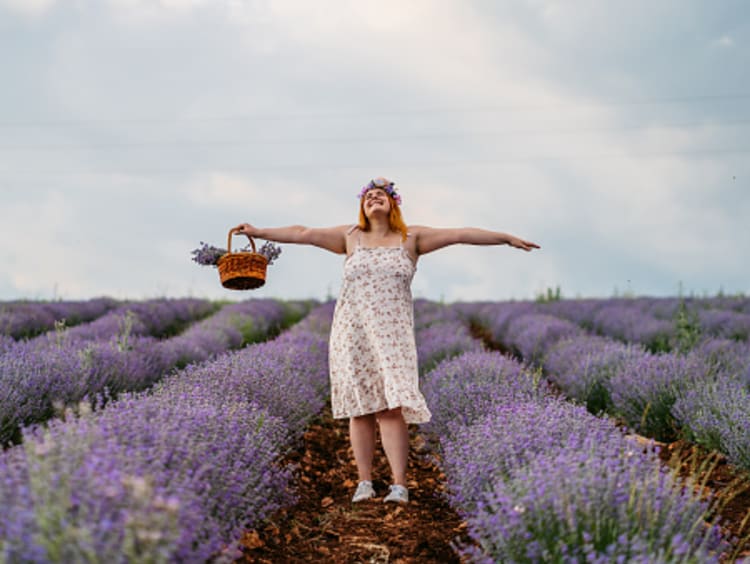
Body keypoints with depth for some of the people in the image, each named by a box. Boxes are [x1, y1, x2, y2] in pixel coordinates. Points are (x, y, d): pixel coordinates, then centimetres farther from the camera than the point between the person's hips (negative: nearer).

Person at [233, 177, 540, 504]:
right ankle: (364, 483, 8)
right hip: (352, 333, 2)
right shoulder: (351, 237, 12)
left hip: (392, 334, -2)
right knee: (361, 408, 2)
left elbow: (460, 234, 4)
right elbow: (303, 234, 14)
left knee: (392, 407, -12)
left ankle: (399, 485, -13)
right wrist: (259, 232, 16)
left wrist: (507, 238, 2)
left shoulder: (411, 238, 8)